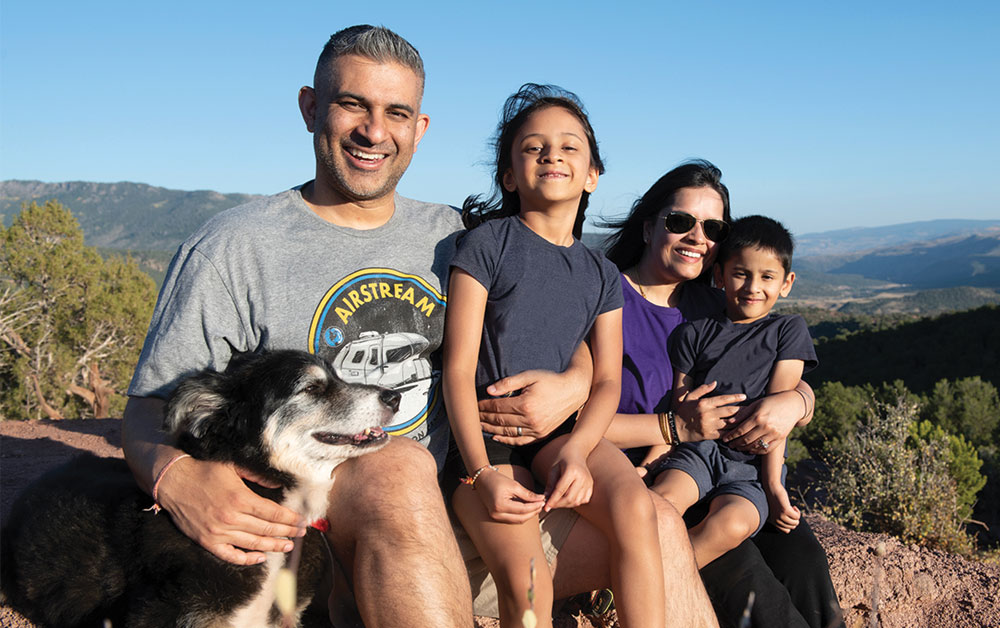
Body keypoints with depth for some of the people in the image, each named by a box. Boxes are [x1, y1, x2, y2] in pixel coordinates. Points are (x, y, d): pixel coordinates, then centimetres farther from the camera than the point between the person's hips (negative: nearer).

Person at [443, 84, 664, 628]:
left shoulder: (601, 275, 12)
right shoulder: (488, 243, -1)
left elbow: (606, 380, 6)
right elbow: (458, 368, -6)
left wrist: (577, 450, -15)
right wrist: (481, 472, -17)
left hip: (562, 430, 4)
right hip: (484, 433, -3)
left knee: (635, 507, -26)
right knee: (525, 577, -26)